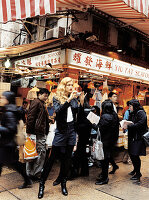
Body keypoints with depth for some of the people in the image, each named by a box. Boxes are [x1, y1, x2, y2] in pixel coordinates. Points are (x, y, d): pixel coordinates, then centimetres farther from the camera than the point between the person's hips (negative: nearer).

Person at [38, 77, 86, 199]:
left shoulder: (74, 99, 9)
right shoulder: (57, 98, -2)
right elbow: (58, 110, -21)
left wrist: (82, 102, -9)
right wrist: (69, 100, -27)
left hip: (71, 130, 4)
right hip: (61, 131, -4)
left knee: (67, 158, 11)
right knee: (52, 158, 1)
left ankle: (63, 183, 26)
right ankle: (42, 183, 14)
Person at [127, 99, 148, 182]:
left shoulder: (141, 113, -11)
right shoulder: (132, 113, 14)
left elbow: (141, 124, -23)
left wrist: (129, 126, -22)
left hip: (138, 138, -8)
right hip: (132, 137, 8)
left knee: (135, 155, -5)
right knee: (131, 154, 13)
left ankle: (138, 173, 10)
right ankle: (135, 169, 33)